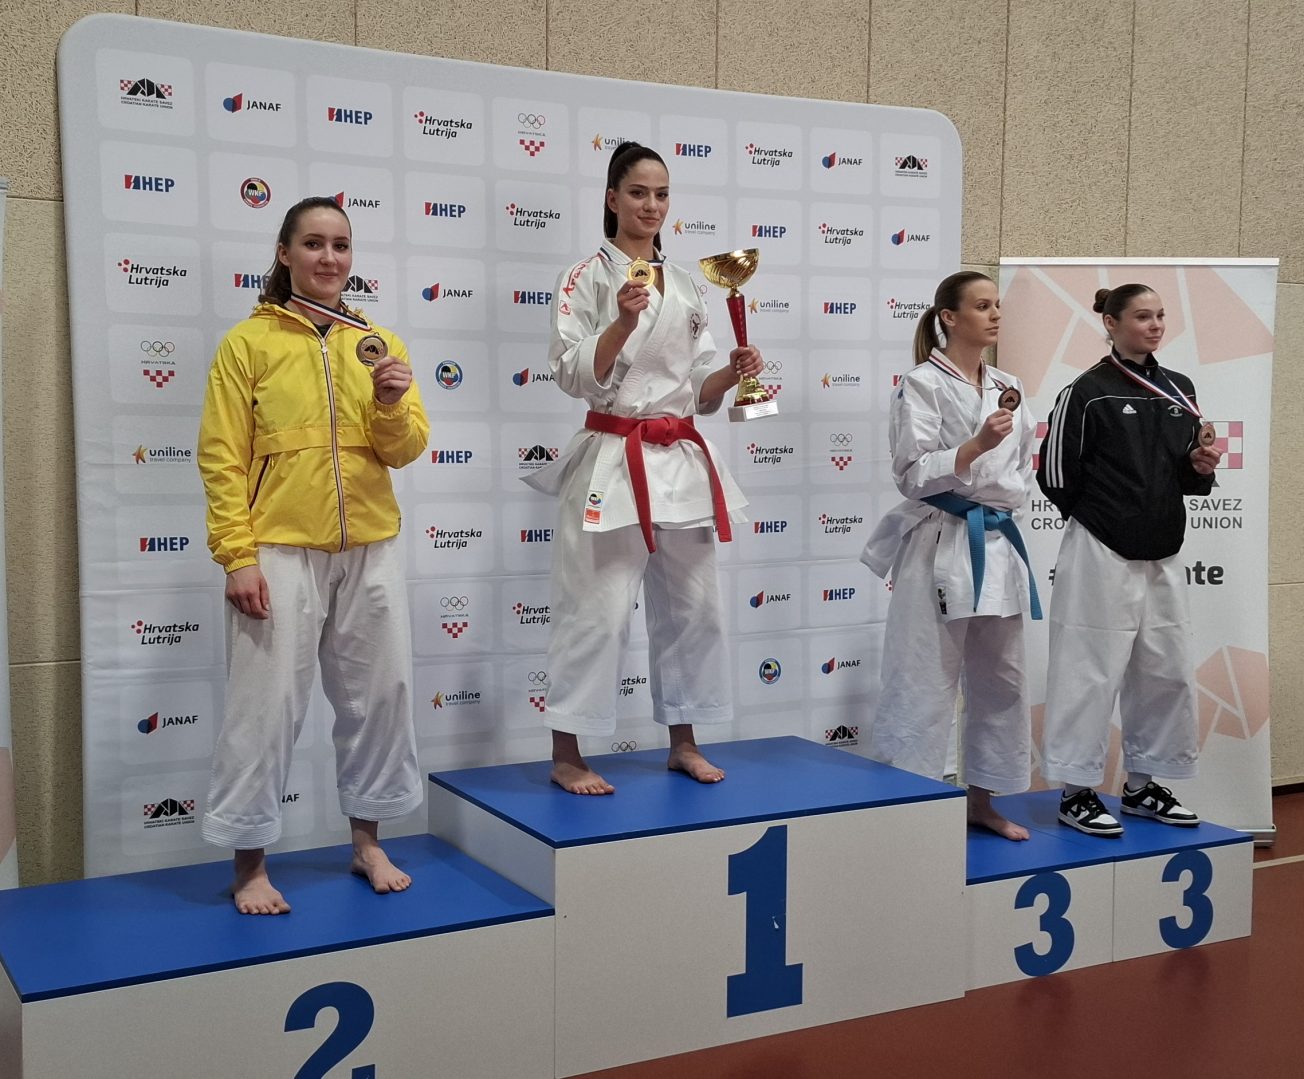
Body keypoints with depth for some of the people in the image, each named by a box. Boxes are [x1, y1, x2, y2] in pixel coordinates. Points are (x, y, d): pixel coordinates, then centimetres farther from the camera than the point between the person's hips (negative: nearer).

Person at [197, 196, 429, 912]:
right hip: (281, 552, -4)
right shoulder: (248, 343, -1)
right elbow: (222, 458, -4)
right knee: (264, 707, -1)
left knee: (380, 696, 11)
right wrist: (237, 557, -12)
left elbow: (405, 451, 6)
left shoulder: (378, 344, 10)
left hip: (370, 550, 4)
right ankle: (249, 864, 13)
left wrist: (390, 404, -14)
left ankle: (367, 841, 28)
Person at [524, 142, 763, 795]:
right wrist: (623, 321, -24)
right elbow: (575, 376, -12)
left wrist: (732, 373, -4)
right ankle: (566, 757, 7)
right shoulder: (587, 278, -3)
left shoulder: (685, 287, 14)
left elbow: (697, 390, 15)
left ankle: (683, 743, 26)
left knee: (691, 606, 11)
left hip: (682, 461, 6)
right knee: (597, 612, -6)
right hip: (613, 461, -6)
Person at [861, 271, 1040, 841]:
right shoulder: (922, 384, -7)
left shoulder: (1008, 389, 13)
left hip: (998, 543, 7)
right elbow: (912, 474, -14)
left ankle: (981, 799, 26)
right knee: (926, 682, -6)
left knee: (1001, 680, 13)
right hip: (941, 545, -7)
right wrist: (977, 445, -23)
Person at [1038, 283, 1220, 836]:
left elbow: (1186, 476, 17)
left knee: (1167, 672, 12)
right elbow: (1057, 477, -8)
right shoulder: (1086, 392, -8)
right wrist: (1101, 515, -2)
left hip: (1163, 556, 7)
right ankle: (1075, 791, 10)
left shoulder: (1178, 389, 10)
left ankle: (1142, 785, 27)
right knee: (1091, 672, -2)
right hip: (1101, 554, -7)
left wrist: (1200, 467, -4)